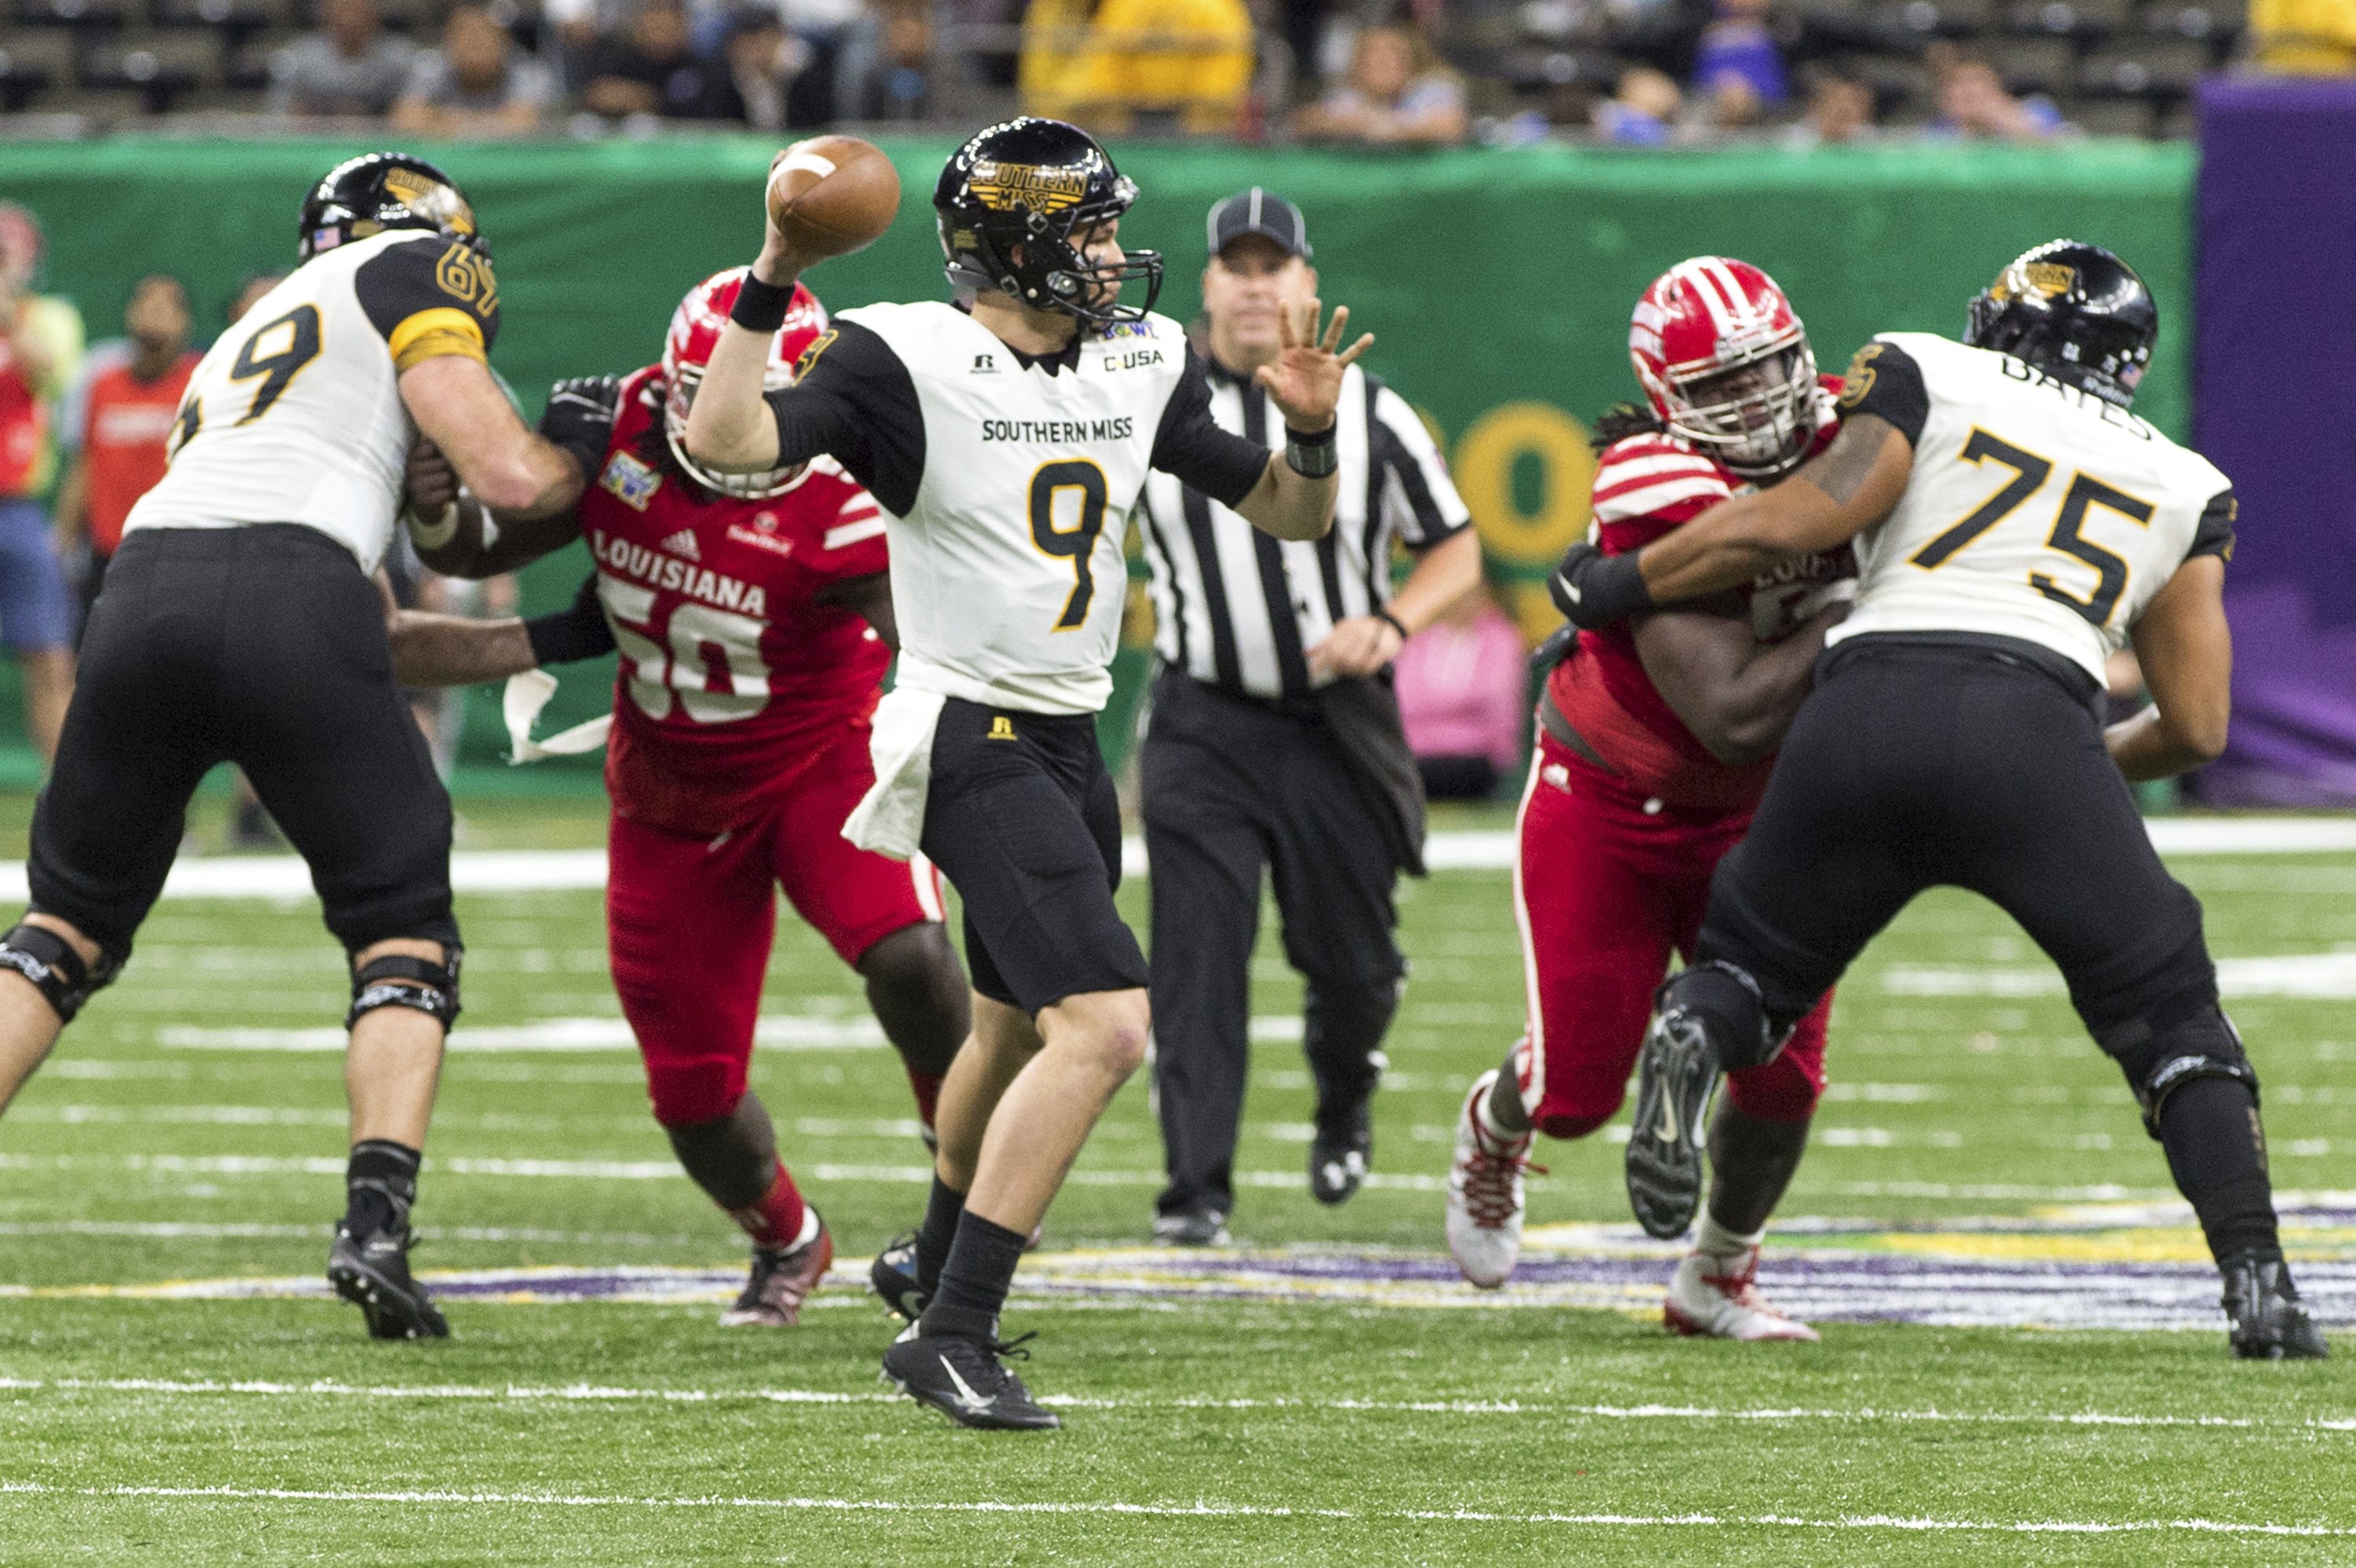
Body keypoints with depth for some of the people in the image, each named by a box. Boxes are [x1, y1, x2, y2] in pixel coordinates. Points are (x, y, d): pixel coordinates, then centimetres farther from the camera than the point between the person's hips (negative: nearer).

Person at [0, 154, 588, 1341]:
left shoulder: (243, 345, 37)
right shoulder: (403, 271, 19)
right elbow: (507, 477, 6)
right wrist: (584, 464, 26)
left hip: (147, 585, 5)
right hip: (288, 592, -5)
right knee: (403, 928, 10)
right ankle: (376, 1222, -6)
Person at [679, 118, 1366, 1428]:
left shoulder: (1138, 367, 6)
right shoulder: (908, 363, -13)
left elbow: (1295, 517, 12)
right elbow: (724, 443, -25)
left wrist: (1313, 435, -8)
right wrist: (773, 285, -28)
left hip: (1068, 743, 8)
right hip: (973, 740, -8)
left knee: (1019, 1029, 27)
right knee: (1105, 1027, -22)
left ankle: (937, 1261, 52)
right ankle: (951, 1334, -20)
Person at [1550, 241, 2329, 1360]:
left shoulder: (1929, 381, 20)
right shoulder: (2179, 486, 27)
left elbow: (1806, 519, 5)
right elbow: (2197, 724, 23)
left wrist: (1621, 583, 16)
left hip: (1862, 718, 0)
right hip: (2035, 730, 0)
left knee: (1754, 963, 21)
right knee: (2169, 1017, 16)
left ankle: (1686, 1043, -15)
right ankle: (2257, 1278, -2)